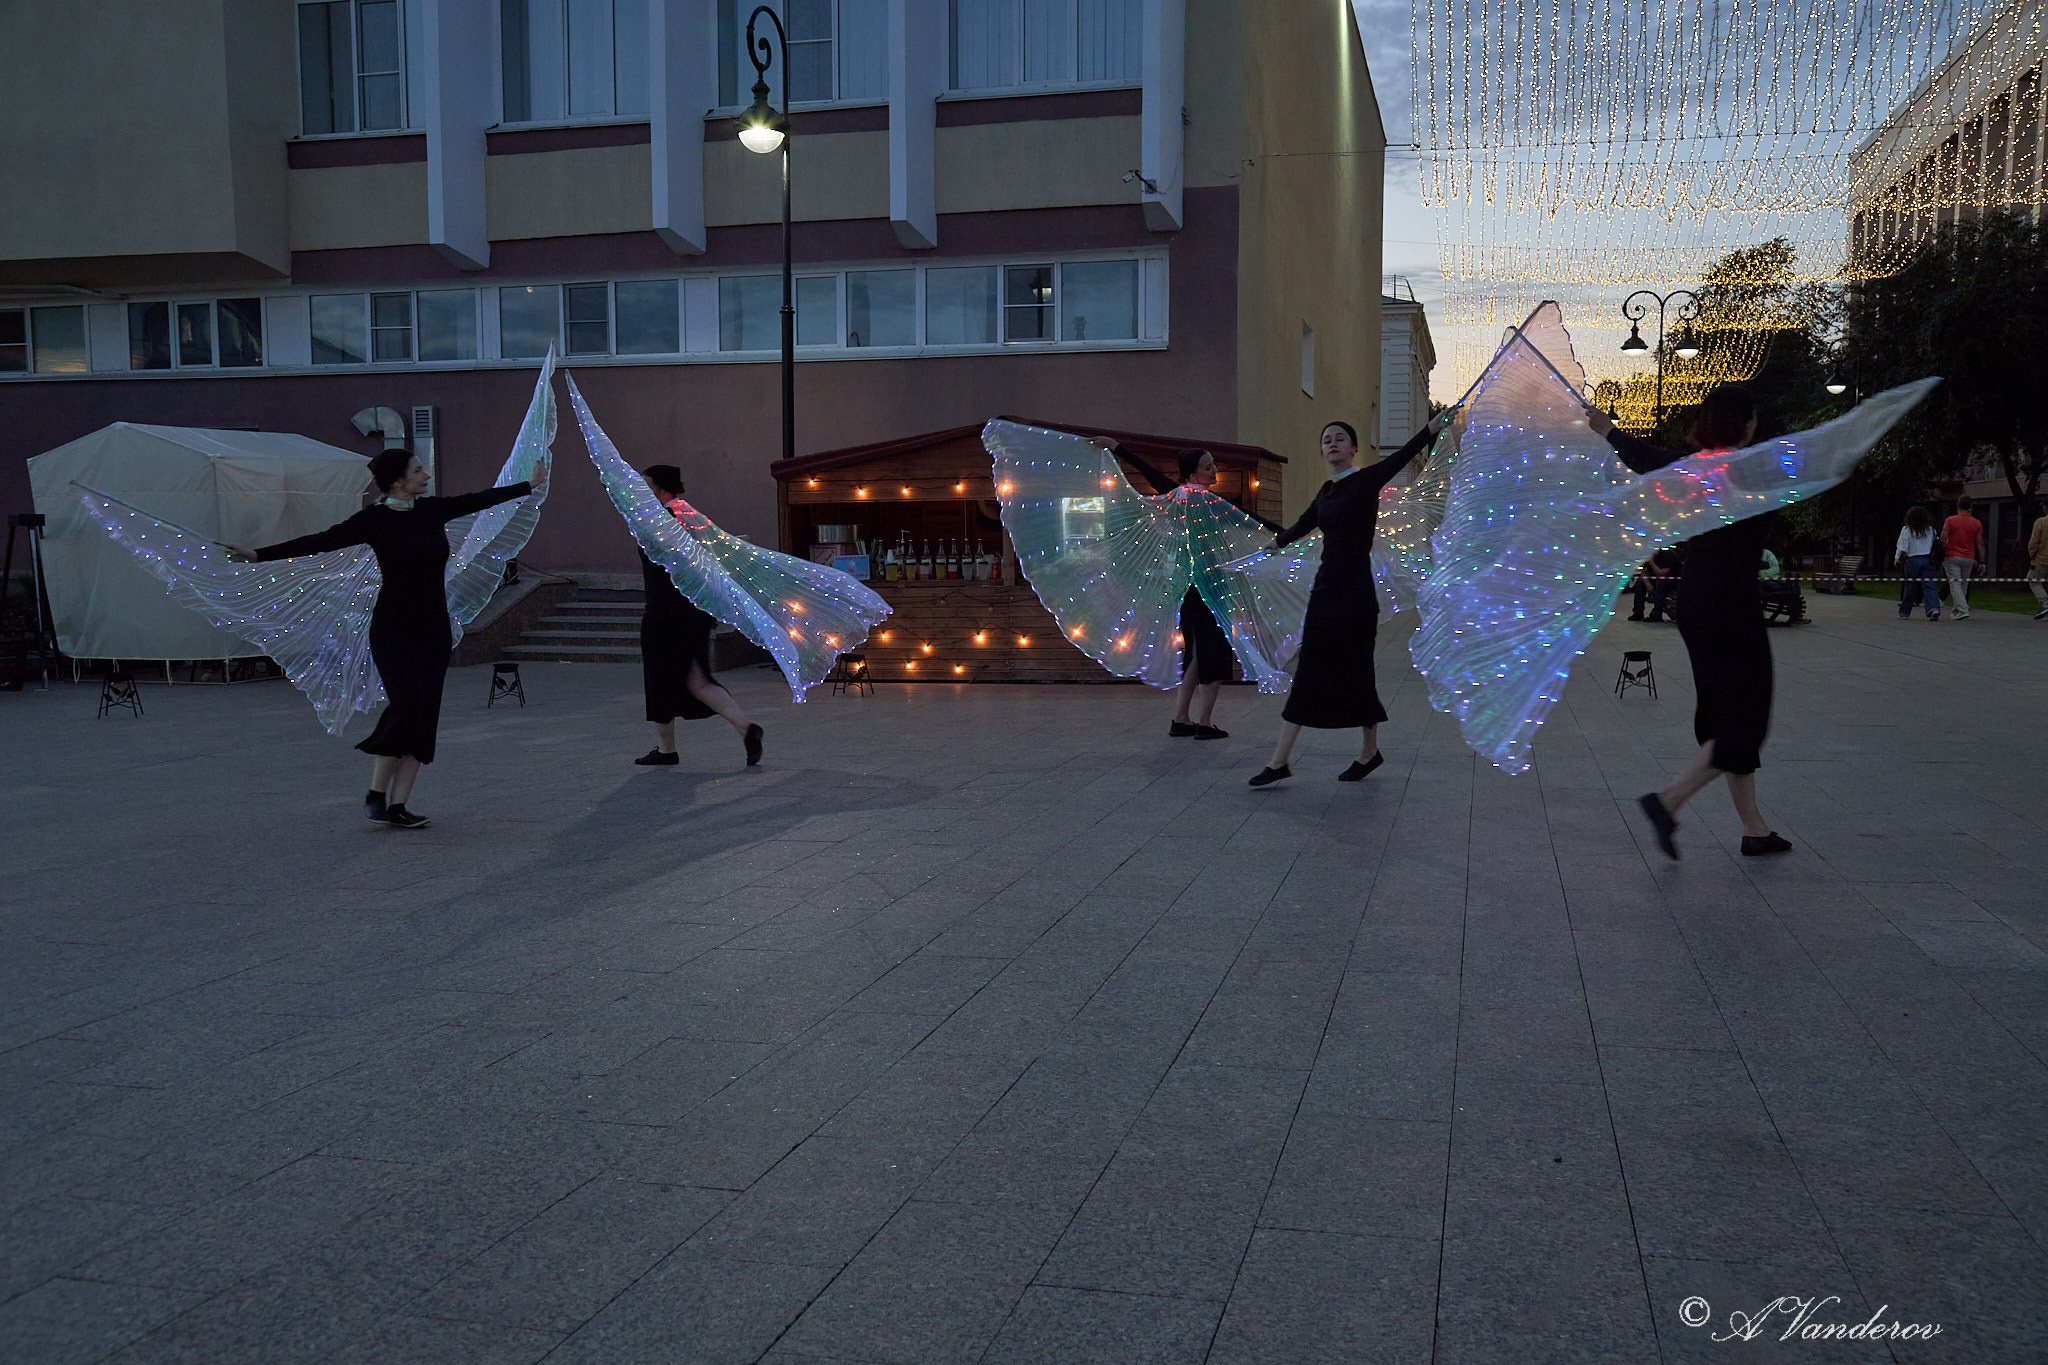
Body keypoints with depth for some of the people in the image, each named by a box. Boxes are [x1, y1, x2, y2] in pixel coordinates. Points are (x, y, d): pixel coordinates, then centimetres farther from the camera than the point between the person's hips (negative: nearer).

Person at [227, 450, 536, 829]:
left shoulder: (432, 510, 7)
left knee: (424, 715, 1)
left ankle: (398, 805, 5)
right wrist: (259, 555, -21)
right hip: (393, 628, -5)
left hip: (433, 629, 5)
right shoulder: (375, 519, -8)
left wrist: (530, 486, 27)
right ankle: (375, 795, 4)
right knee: (405, 707, -15)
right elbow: (322, 541, -14)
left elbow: (480, 499, 18)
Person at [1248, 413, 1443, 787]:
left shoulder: (1367, 481, -6)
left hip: (1355, 592, -7)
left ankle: (1370, 751, 22)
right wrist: (1277, 542, 49)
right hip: (1325, 588, 7)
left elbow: (1403, 455, -22)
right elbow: (1305, 523, 31)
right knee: (1307, 673, 4)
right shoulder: (1326, 491, 13)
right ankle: (1280, 761, 3)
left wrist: (1435, 424, -37)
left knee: (1355, 674, 1)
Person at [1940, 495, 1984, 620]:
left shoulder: (1950, 521, -6)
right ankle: (1957, 608, 22)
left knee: (1955, 584, -5)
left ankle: (1963, 611, -17)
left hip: (1952, 557, -3)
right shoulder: (1977, 523, 2)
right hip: (1969, 558, 3)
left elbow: (1943, 540, -10)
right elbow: (1980, 544, 3)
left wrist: (1941, 555, 1)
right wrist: (1981, 562, 5)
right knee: (1964, 584, 16)